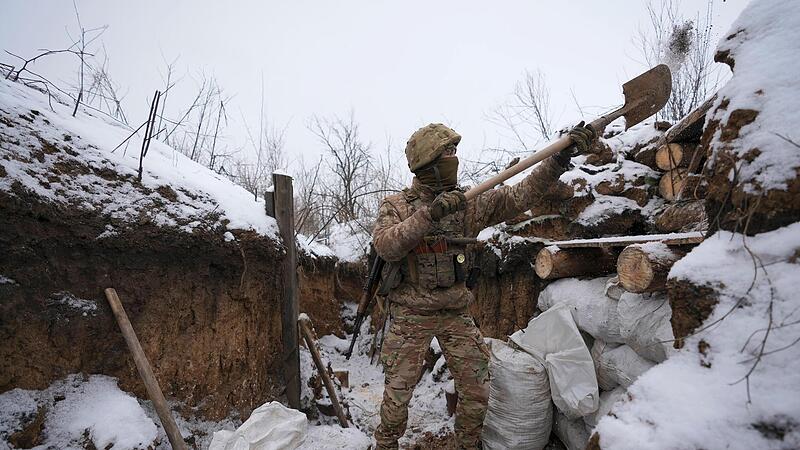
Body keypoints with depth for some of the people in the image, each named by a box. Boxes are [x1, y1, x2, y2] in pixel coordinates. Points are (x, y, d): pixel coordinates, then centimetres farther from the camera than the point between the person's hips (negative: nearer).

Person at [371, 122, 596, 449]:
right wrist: (430, 213, -34)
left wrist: (559, 159, -14)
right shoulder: (396, 206, -6)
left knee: (476, 391, 8)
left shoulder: (467, 204, 1)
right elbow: (385, 245, -25)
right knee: (398, 393, 7)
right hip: (412, 315, -3)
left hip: (455, 314, 3)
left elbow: (519, 196, -5)